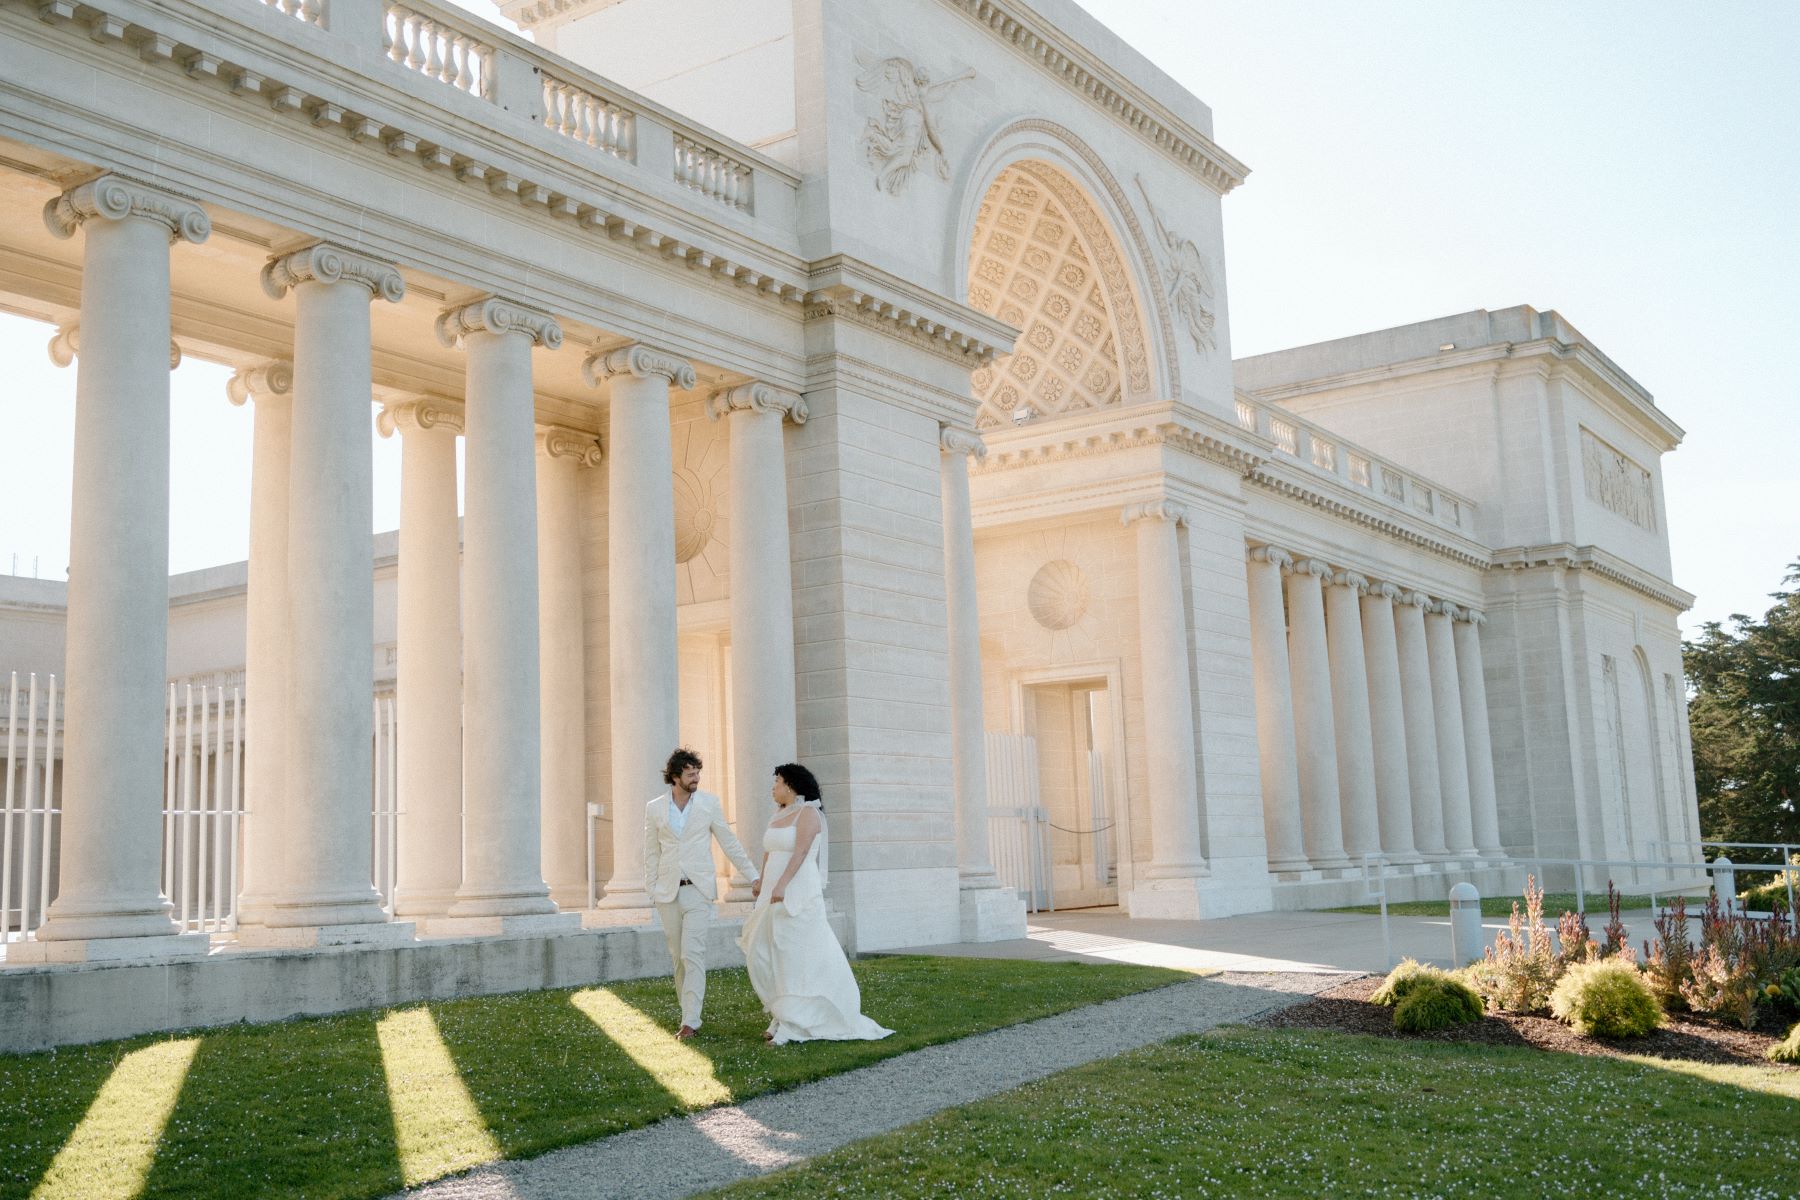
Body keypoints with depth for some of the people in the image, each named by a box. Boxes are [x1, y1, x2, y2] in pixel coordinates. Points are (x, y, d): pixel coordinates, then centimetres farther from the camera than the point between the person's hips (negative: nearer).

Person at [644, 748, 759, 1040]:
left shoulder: (710, 803, 0)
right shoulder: (654, 808, 4)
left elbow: (730, 843, 6)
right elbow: (652, 853, 10)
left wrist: (754, 876, 5)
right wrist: (653, 889, 4)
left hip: (698, 889, -2)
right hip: (668, 892, 2)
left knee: (693, 954, -11)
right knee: (678, 957, 8)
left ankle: (690, 1021, -11)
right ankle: (689, 1008, 21)